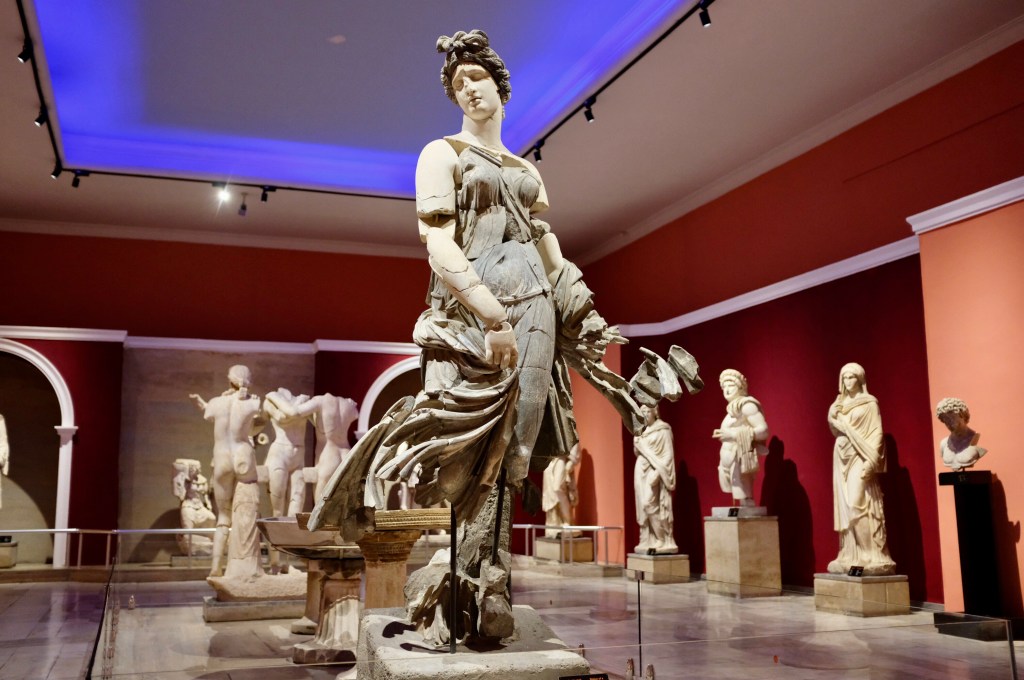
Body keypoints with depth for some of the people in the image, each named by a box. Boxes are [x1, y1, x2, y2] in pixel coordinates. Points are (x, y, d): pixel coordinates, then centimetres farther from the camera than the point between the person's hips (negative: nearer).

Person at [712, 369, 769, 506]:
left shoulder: (747, 405, -9)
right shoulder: (734, 409, 19)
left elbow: (763, 430, -18)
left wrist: (733, 434, -21)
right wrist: (724, 435, 6)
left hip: (741, 461, -9)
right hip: (733, 461, 9)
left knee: (745, 501, -12)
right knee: (742, 501, 7)